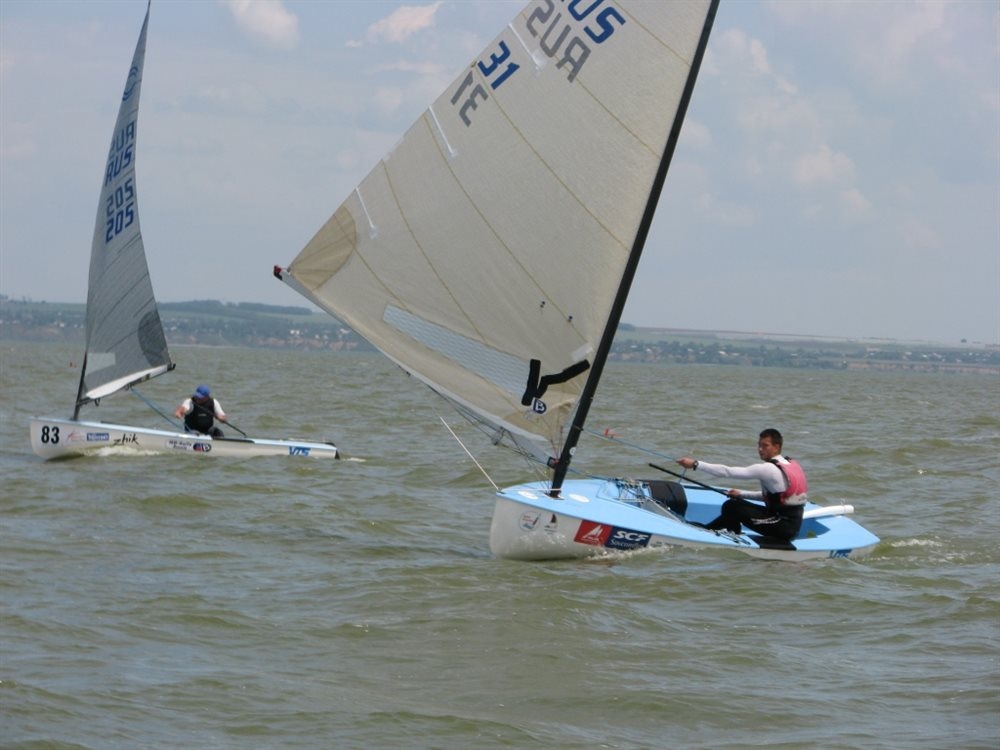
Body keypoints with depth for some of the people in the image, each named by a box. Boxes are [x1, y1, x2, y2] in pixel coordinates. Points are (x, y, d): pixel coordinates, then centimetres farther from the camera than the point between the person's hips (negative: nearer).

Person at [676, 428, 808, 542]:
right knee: (737, 502, 17)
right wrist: (742, 494, 21)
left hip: (784, 527, -9)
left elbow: (729, 472, -18)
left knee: (732, 507, -9)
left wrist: (695, 465, -16)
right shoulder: (792, 464, 10)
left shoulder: (768, 469, -17)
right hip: (794, 524, 9)